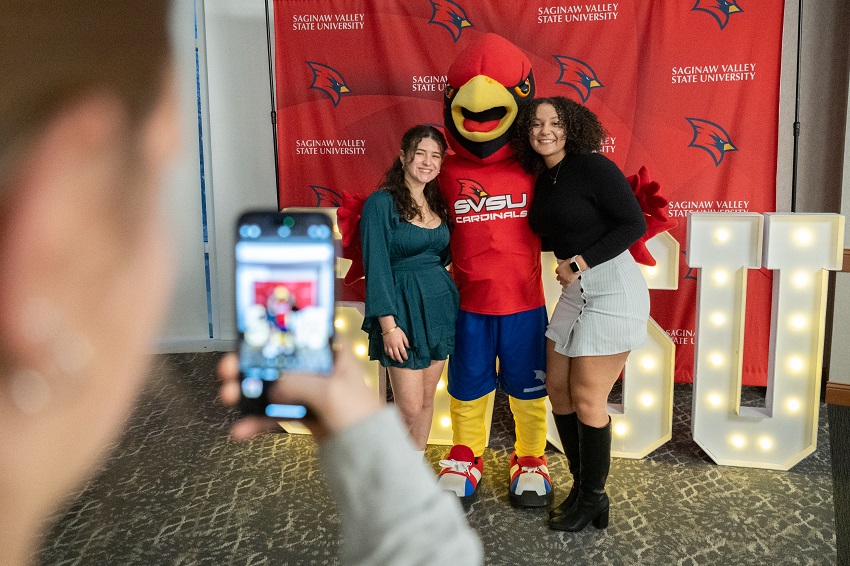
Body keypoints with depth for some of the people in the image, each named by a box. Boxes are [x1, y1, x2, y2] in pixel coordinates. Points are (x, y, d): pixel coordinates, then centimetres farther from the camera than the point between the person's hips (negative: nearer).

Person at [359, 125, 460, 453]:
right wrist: (389, 325, -17)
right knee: (410, 407, -2)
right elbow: (376, 268, -14)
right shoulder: (381, 203, -11)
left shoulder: (438, 203, 9)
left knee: (427, 399, 14)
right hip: (403, 308, -6)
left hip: (439, 304, 7)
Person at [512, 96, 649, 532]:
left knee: (586, 399, -2)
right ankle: (581, 486, 28)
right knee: (557, 388, 10)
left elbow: (634, 225, -16)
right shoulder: (543, 181, 11)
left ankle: (593, 499, 17)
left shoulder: (591, 167, -12)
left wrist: (579, 264, -17)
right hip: (575, 290, 8)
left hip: (612, 287, -8)